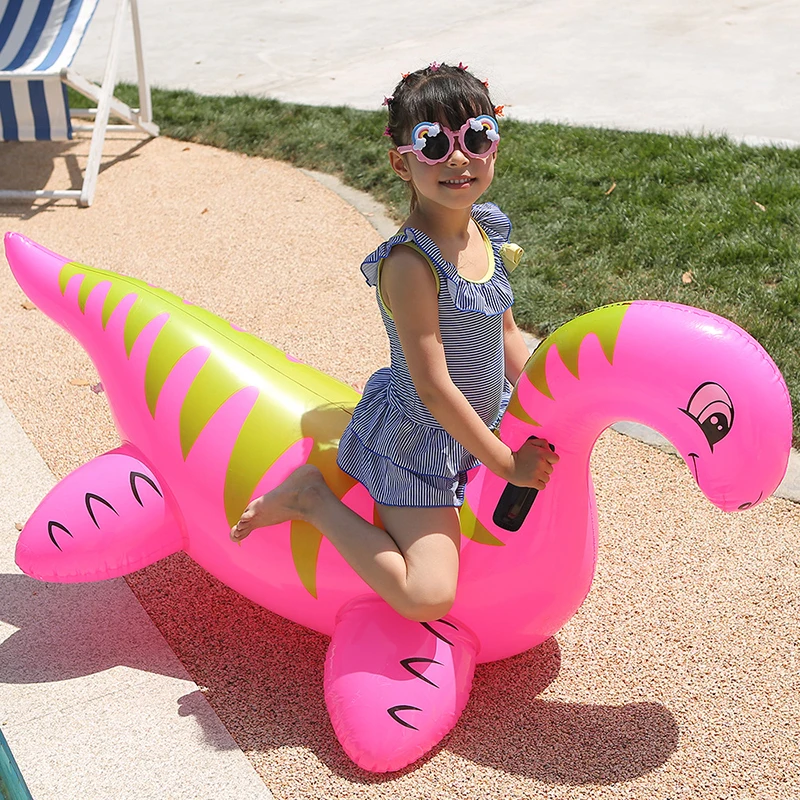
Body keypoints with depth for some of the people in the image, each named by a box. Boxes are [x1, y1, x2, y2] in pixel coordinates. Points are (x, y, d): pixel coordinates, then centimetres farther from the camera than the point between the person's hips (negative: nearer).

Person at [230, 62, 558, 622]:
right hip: (417, 446, -8)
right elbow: (433, 388, -25)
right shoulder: (411, 264, -27)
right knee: (427, 599, -21)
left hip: (478, 425, 9)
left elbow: (506, 334, 12)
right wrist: (506, 464, -17)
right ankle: (313, 499, -1)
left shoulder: (488, 230, -1)